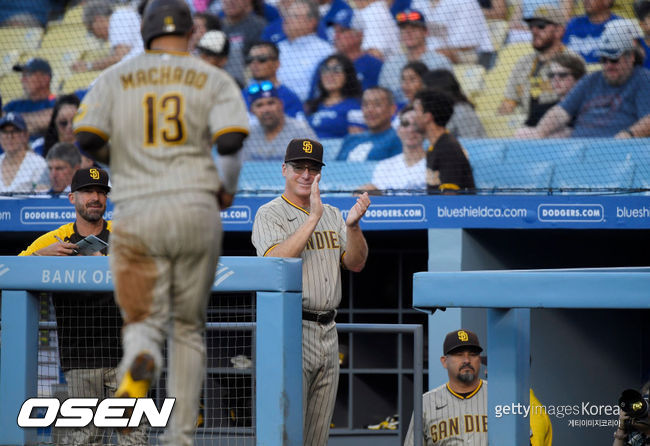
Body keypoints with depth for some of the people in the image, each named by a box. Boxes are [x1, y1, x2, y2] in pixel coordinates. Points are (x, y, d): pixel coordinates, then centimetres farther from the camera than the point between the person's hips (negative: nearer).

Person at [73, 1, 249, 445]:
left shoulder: (116, 77, 8)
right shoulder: (214, 79, 6)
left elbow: (86, 137, -5)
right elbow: (232, 140, -10)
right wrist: (227, 187, 9)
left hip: (137, 213, 0)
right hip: (197, 208, 0)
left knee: (143, 320, 4)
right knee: (189, 326, 14)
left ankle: (141, 363, -34)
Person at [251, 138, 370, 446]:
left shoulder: (332, 215, 17)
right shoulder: (269, 214, -2)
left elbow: (356, 263, 6)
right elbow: (278, 261, -19)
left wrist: (352, 226, -12)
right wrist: (313, 218, -21)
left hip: (328, 332, 7)